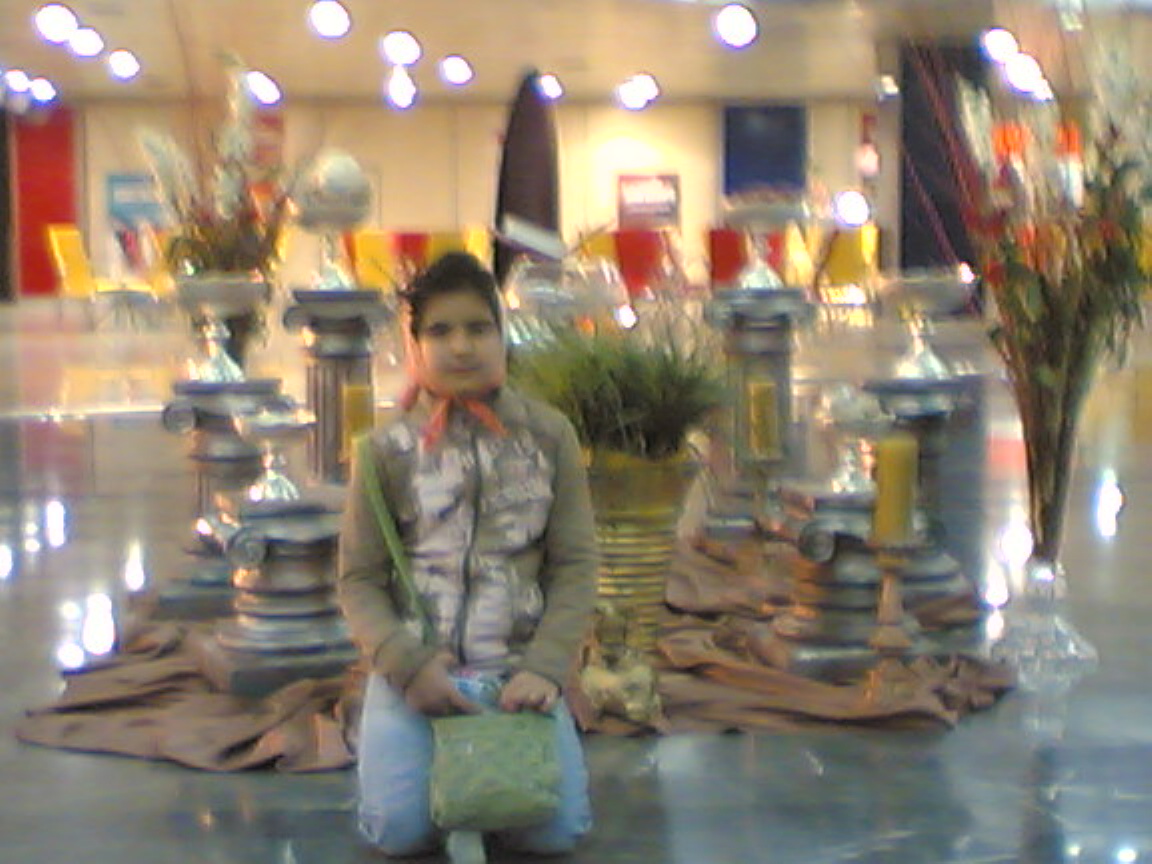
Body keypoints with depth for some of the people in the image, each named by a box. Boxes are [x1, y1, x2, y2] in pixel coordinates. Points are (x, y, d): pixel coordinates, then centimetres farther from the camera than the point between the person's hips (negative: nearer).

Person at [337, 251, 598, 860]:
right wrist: (408, 665, -15)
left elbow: (574, 567, 2)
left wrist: (544, 668, -11)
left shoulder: (549, 436, 3)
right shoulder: (388, 449, 1)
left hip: (516, 667, 1)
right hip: (417, 666, -1)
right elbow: (358, 580, 1)